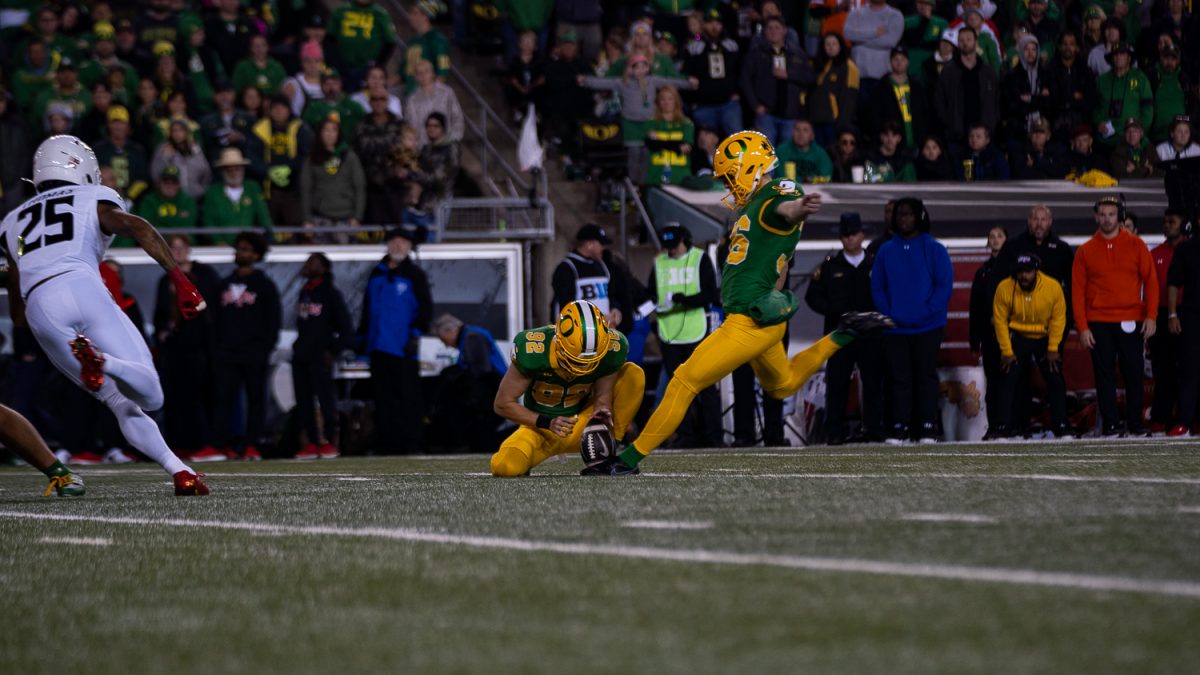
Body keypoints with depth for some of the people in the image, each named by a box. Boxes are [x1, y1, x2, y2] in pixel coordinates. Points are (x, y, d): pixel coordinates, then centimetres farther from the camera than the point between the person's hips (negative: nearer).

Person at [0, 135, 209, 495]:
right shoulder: (95, 200, 22)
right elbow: (139, 228, -1)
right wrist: (180, 280, -8)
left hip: (39, 306, 4)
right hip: (82, 287, -4)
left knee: (124, 405, 11)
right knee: (149, 396, -10)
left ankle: (179, 471, -9)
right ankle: (101, 360, -40)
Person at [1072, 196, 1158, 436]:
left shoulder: (1136, 246, 5)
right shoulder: (1085, 251, 7)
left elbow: (1150, 281, 4)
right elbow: (1078, 291, 5)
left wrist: (1150, 316, -6)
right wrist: (1082, 327, -3)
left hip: (1131, 322, 0)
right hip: (1098, 324, 0)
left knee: (1134, 373, 0)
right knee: (1104, 374, -1)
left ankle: (1135, 423, 7)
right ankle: (1110, 423, 3)